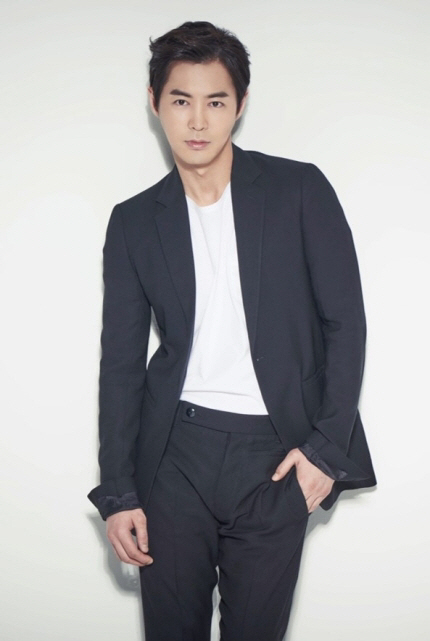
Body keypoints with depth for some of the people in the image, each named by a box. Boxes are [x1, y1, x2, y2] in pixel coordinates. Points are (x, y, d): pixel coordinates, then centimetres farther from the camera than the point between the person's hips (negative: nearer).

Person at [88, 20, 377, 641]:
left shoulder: (299, 190, 1)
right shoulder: (135, 221, 7)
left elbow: (346, 321, 0)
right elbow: (121, 360, 7)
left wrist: (328, 445, -7)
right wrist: (118, 492, 2)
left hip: (277, 458, -1)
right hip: (176, 452, 2)